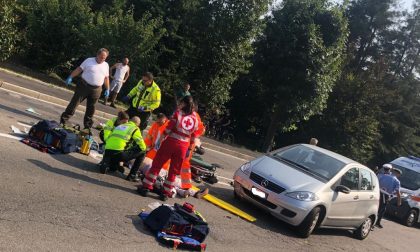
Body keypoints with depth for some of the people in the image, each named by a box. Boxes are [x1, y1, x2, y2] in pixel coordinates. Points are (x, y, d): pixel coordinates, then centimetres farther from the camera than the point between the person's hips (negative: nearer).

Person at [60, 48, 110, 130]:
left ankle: (87, 126, 18)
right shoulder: (89, 60, -2)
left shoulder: (106, 65, 8)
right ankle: (63, 121, 6)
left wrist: (107, 89, 9)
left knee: (91, 108, 9)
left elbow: (106, 78, 13)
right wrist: (70, 77, -10)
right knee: (74, 103, -1)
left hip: (96, 90, 3)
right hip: (83, 86, -3)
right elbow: (79, 69, -3)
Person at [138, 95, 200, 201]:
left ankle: (146, 187, 9)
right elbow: (193, 137, 8)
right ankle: (166, 193, 16)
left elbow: (168, 129, -10)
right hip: (183, 147, 3)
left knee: (157, 165, 7)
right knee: (173, 170, 13)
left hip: (170, 142, -3)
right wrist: (189, 149, 16)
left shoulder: (178, 114, -7)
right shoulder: (195, 119, 4)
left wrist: (160, 140, -3)